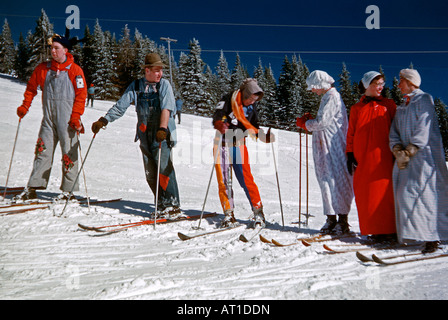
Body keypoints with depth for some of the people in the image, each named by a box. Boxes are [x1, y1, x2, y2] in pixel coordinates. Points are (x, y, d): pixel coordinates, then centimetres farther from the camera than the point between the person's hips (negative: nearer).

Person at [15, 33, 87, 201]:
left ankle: (68, 190, 7)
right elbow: (31, 87, 20)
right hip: (48, 118, 4)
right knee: (43, 150, 2)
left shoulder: (74, 70, -2)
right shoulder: (43, 68, 10)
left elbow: (81, 94, -5)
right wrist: (25, 106, 10)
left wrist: (76, 116, -12)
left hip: (67, 119, -4)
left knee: (69, 153, -1)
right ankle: (33, 188, 4)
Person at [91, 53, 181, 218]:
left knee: (164, 167, -15)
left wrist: (162, 128, -28)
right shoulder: (136, 86, 9)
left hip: (162, 134, -3)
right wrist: (103, 120, -1)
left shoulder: (164, 84, 0)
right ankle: (162, 206, 11)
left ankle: (173, 205, -8)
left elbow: (166, 108, -13)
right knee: (150, 173, 2)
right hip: (144, 135, 4)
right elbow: (120, 105, 8)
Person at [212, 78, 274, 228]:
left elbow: (254, 128, 15)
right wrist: (220, 124, -37)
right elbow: (217, 116, -14)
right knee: (223, 181, -2)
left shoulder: (251, 107, 8)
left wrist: (266, 137, -2)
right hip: (222, 143, -2)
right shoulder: (229, 99, -5)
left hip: (239, 145, 2)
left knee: (246, 179, -7)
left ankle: (258, 212, 1)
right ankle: (229, 215, 7)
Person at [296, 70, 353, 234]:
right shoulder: (327, 97, 21)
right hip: (324, 148, 10)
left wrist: (304, 123, 0)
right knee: (326, 181, 8)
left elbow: (322, 122, -16)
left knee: (337, 180, -7)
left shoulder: (332, 97, -10)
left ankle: (343, 220, -2)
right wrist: (308, 121, 6)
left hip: (333, 147, -10)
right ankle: (331, 218, 14)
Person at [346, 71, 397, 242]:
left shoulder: (389, 105, 14)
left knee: (386, 192, -7)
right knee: (366, 194, -3)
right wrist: (350, 155, 4)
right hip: (363, 158, 1)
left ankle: (390, 230, 0)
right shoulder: (356, 108, 15)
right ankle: (374, 230, 4)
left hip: (383, 156, -1)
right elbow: (351, 133, 13)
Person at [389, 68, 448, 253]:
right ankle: (409, 233, 6)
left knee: (424, 194, -12)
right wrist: (398, 150, -7)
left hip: (425, 154, -7)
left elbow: (423, 131, -13)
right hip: (407, 157, 7)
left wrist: (407, 152, -16)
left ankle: (432, 238, -8)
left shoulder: (424, 100, -2)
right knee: (404, 194, 0)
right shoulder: (402, 107, 20)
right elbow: (394, 132, 12)